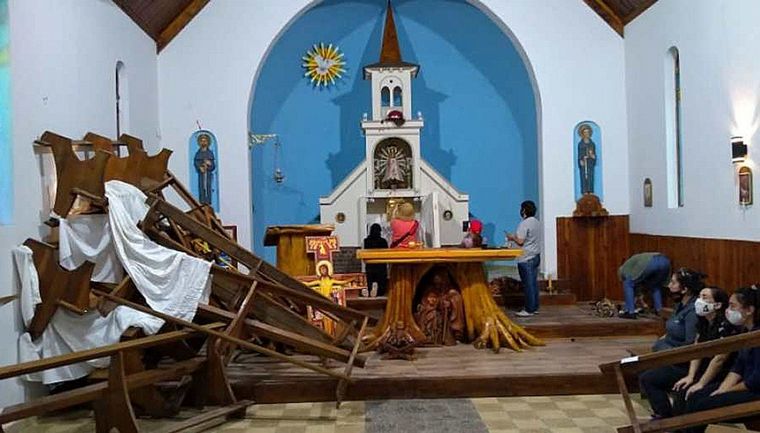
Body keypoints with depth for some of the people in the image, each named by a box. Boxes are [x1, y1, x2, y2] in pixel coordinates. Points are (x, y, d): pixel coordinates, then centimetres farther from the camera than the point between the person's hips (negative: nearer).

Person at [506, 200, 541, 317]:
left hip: (526, 259, -9)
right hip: (536, 256, 9)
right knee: (534, 282, 13)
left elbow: (520, 241, -21)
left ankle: (529, 310, 1)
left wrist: (512, 237, -3)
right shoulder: (537, 222, 11)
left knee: (528, 284, -4)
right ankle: (535, 307, 19)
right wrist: (515, 237, 19)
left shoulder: (524, 224, -17)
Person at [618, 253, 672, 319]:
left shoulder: (624, 269, 27)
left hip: (650, 262, -7)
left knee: (628, 284, 13)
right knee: (655, 286, 35)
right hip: (665, 261, 7)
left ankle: (630, 312, 9)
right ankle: (659, 310, 24)